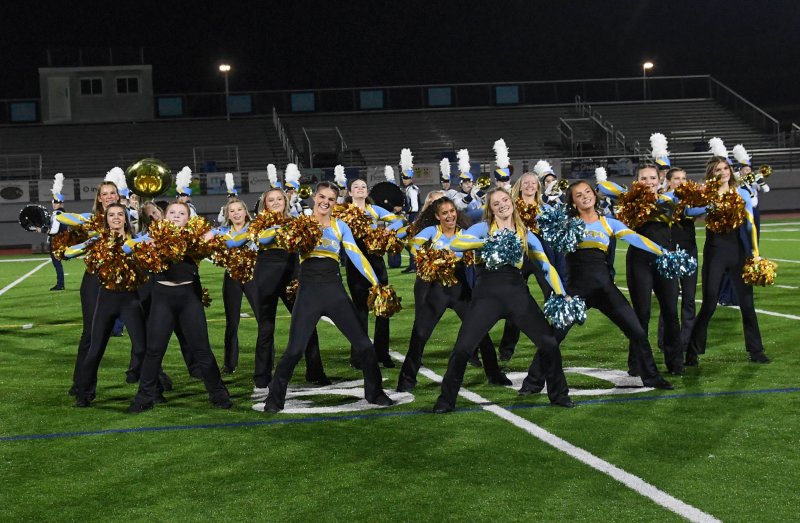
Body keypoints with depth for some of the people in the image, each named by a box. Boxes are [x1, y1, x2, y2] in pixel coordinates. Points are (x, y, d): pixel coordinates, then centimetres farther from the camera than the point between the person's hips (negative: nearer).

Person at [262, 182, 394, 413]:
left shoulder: (340, 226, 10)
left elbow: (356, 255, 5)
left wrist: (376, 283, -3)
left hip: (335, 291, 2)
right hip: (308, 292, -2)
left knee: (364, 344, 3)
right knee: (294, 350, -5)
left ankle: (375, 393, 20)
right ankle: (274, 398, 11)